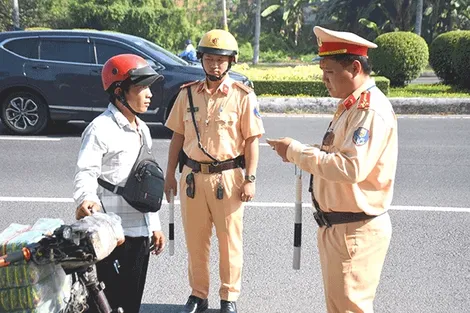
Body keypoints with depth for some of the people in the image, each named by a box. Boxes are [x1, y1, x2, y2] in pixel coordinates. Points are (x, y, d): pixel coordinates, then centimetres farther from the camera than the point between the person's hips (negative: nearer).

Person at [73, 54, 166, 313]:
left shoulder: (142, 129, 14)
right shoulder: (100, 128, -13)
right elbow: (85, 173, -22)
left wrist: (154, 225, 19)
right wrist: (88, 200, -44)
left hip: (140, 230, 8)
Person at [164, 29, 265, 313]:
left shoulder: (243, 96, -5)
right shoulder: (187, 93, 5)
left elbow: (252, 140, -5)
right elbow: (178, 135, 10)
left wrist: (250, 179, -10)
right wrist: (170, 173, 10)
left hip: (228, 177, -3)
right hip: (193, 176, 3)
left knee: (230, 241, 8)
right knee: (195, 241, 13)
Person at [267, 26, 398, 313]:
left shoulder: (371, 109, -21)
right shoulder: (352, 104, 12)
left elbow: (351, 167, -32)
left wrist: (295, 151, -22)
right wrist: (301, 153, 1)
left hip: (355, 231, -10)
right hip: (337, 226, 10)